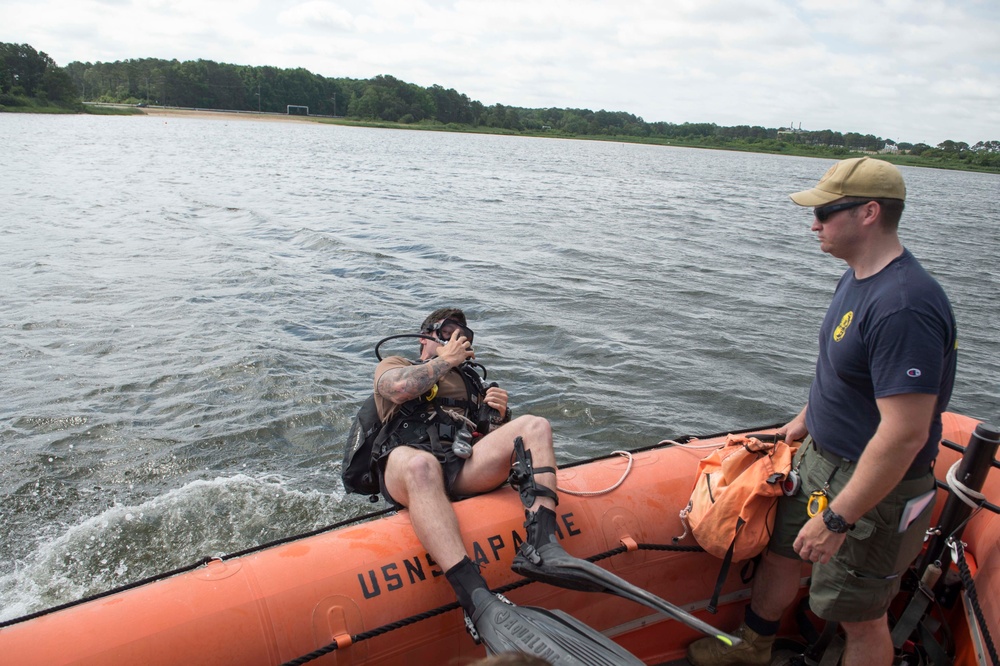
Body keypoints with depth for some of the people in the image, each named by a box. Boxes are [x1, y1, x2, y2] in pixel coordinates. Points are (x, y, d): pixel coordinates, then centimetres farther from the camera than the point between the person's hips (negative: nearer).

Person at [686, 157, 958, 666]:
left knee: (859, 616, 10)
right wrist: (805, 419, 24)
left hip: (874, 488, -10)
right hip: (820, 457, 10)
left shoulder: (903, 308, -31)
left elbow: (905, 434, -31)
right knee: (778, 549, 24)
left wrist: (838, 518, -26)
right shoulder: (857, 278, 1)